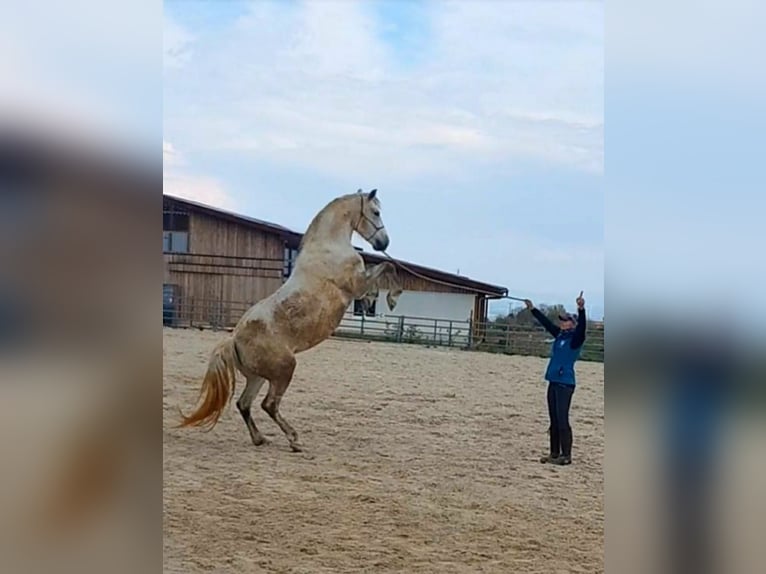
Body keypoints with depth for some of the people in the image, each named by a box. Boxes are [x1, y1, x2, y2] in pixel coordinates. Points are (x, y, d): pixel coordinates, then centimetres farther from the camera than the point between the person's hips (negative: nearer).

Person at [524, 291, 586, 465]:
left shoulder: (575, 338, -7)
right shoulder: (559, 335, 14)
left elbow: (582, 326, -25)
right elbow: (546, 323, 24)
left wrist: (581, 309, -40)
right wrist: (532, 309, 28)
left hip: (566, 384, -8)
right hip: (553, 382, 8)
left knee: (562, 420, -8)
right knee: (554, 420, 11)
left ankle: (566, 456, -3)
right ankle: (554, 453, 17)